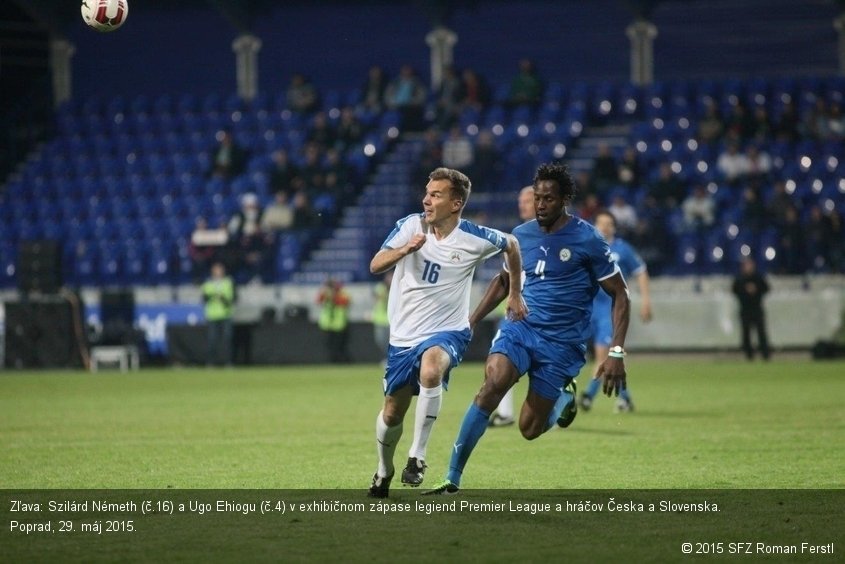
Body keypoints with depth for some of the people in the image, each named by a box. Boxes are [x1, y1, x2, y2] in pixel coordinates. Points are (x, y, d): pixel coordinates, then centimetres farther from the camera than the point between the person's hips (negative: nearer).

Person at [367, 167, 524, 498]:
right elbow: (375, 265, -11)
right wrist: (404, 250, -30)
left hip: (447, 332, -3)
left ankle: (417, 457, -28)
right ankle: (384, 472, 38)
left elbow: (511, 245, 12)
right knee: (392, 413, 9)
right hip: (404, 335, 3)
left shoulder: (474, 239, -9)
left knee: (430, 369, -38)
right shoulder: (410, 226, -5)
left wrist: (515, 294, 15)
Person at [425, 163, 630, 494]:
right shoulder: (521, 236, 6)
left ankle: (563, 400, 32)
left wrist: (616, 353, -11)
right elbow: (504, 281, 24)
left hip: (561, 344, -3)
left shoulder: (587, 240, -8)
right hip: (520, 327, 3)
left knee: (529, 429, -5)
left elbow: (620, 295, -4)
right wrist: (469, 323, 17)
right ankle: (452, 479, -23)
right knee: (492, 385, -27)